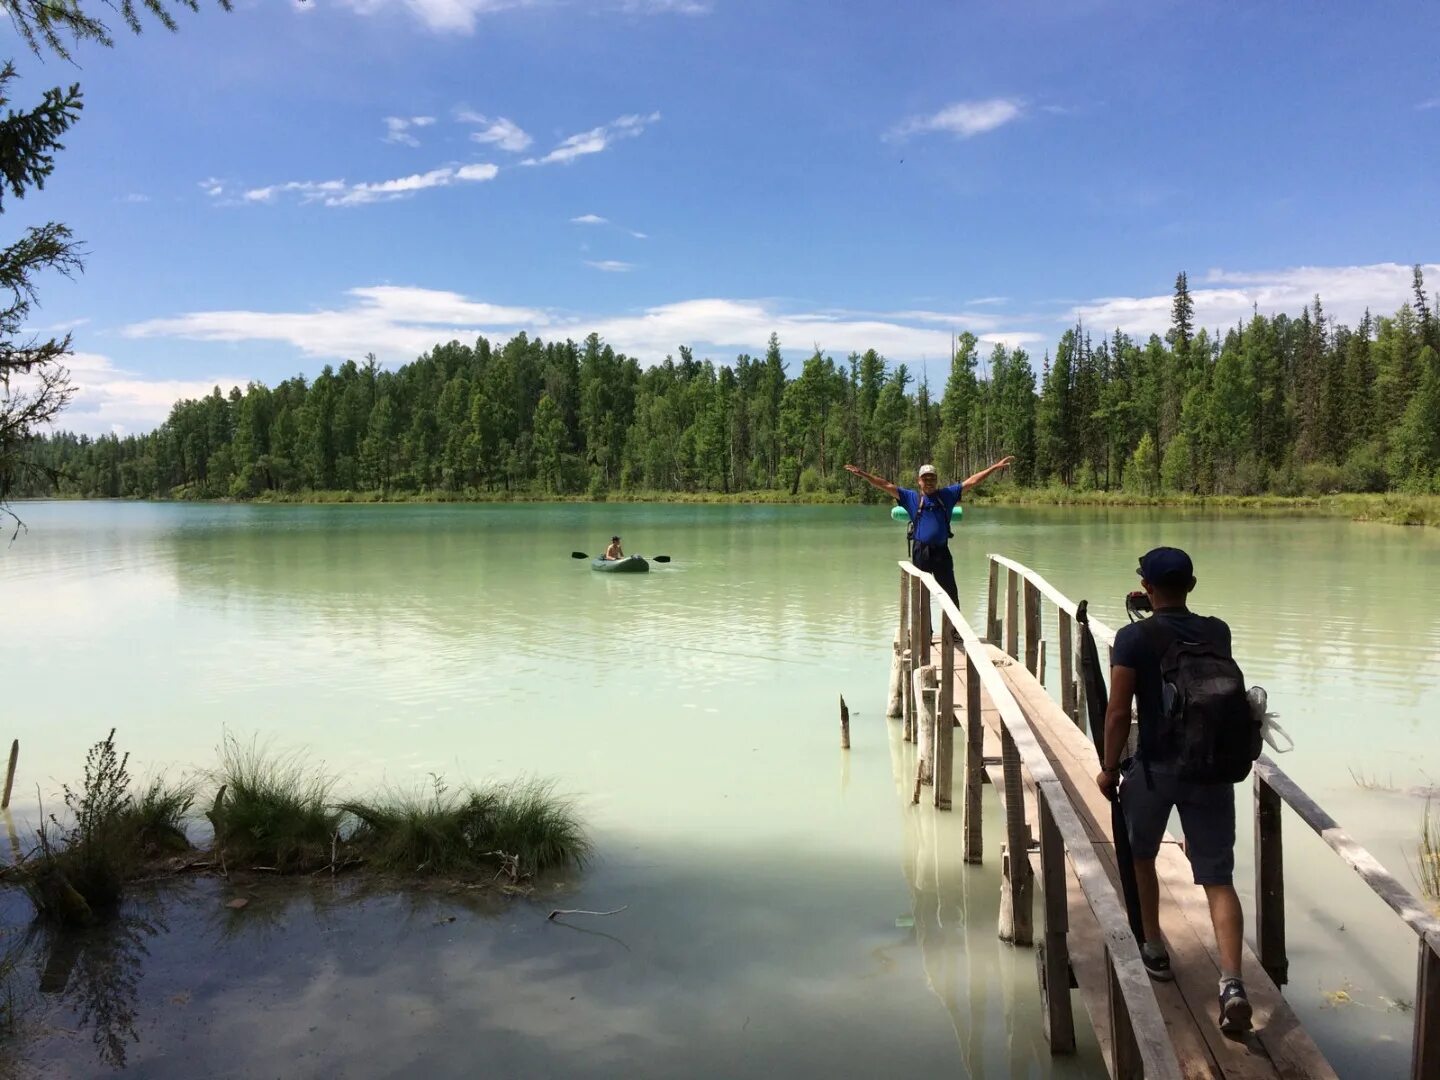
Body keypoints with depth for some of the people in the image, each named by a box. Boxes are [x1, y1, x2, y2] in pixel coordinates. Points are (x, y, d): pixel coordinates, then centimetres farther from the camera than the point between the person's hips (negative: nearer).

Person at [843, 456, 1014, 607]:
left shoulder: (947, 494, 8)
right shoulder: (911, 497, 7)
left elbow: (971, 481, 7)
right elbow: (886, 485, 2)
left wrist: (995, 467, 4)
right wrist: (863, 474, -5)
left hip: (941, 551, 0)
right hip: (920, 551, 0)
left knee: (950, 593, 4)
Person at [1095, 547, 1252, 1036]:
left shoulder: (1134, 638, -10)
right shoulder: (1218, 633, 4)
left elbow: (1119, 710, -14)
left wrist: (1110, 767, -1)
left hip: (1156, 766, -3)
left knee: (1140, 857, 22)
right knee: (1218, 878, 3)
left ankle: (1154, 950, 33)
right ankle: (1231, 981, -12)